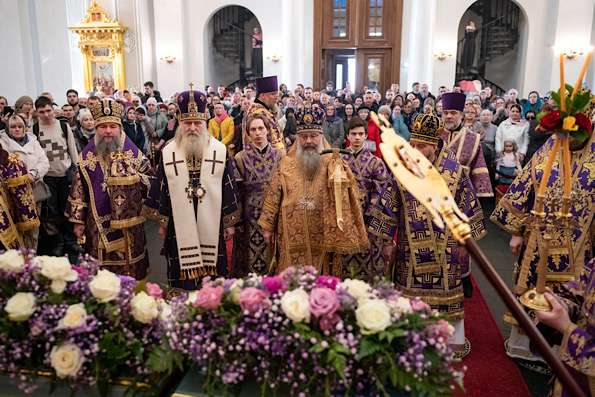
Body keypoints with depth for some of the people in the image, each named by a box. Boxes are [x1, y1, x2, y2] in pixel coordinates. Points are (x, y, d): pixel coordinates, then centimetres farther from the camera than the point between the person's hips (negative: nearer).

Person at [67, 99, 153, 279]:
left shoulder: (133, 153, 0)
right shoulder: (87, 156, 3)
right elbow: (78, 190, 4)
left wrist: (135, 178, -16)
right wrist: (78, 220, 2)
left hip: (128, 224, -1)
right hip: (98, 225, 1)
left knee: (130, 270, 8)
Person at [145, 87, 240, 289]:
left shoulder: (220, 151, -1)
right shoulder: (168, 152, 1)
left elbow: (229, 187, 1)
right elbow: (160, 189, 5)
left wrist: (230, 222, 1)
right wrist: (162, 223, 6)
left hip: (211, 226, 0)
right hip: (179, 228, 0)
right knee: (182, 283, 7)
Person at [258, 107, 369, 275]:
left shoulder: (332, 164, 2)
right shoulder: (286, 165, 5)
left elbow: (345, 194, -8)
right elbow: (273, 197, 7)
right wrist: (268, 226, 6)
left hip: (324, 237, 0)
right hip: (292, 238, 1)